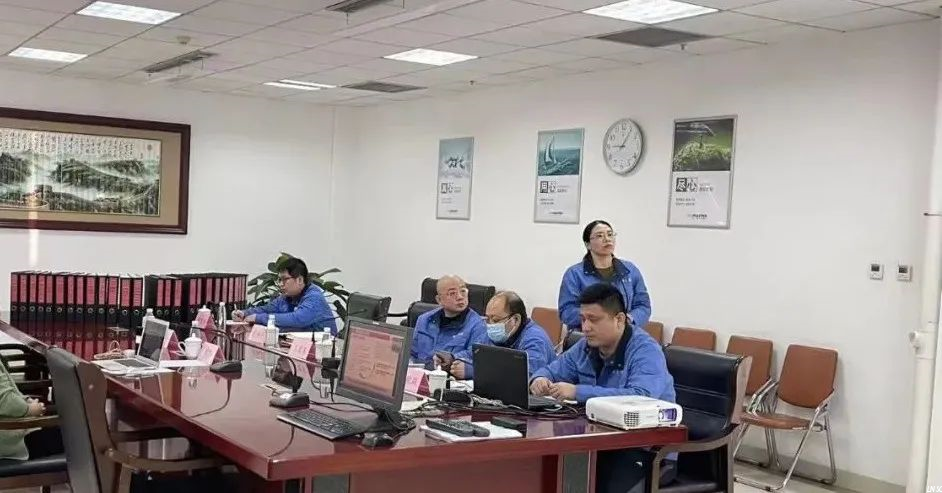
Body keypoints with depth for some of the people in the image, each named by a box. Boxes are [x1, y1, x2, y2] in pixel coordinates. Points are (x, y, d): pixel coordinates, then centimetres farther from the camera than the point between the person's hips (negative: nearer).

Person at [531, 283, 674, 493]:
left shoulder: (646, 351, -15)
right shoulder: (586, 347, 7)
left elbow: (640, 398, -32)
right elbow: (552, 371, 20)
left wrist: (578, 392, -32)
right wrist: (540, 380, -6)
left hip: (647, 447, -6)